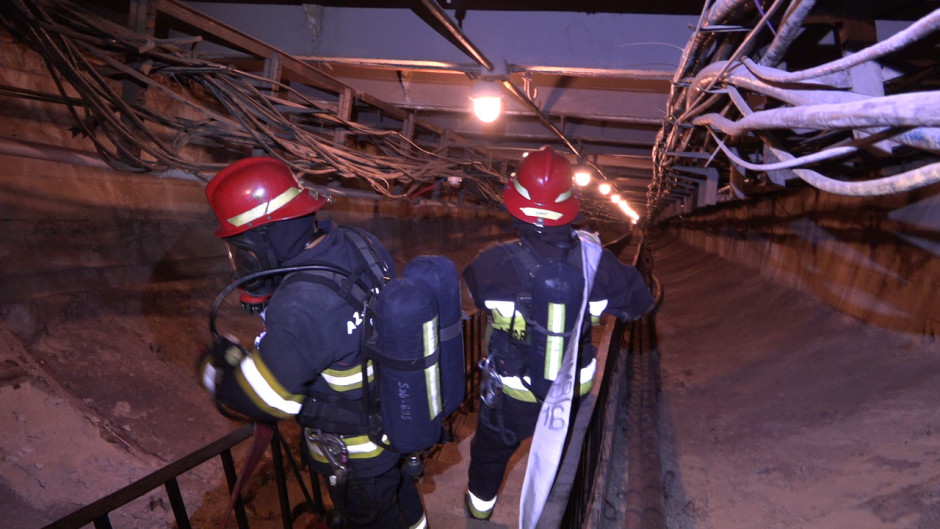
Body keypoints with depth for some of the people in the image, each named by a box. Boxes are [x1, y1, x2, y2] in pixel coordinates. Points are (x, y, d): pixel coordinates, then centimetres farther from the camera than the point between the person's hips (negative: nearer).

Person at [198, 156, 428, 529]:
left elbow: (262, 398, -27)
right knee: (397, 480, 35)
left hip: (357, 453, -7)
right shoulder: (362, 244, -16)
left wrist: (217, 369, -9)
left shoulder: (301, 307, -39)